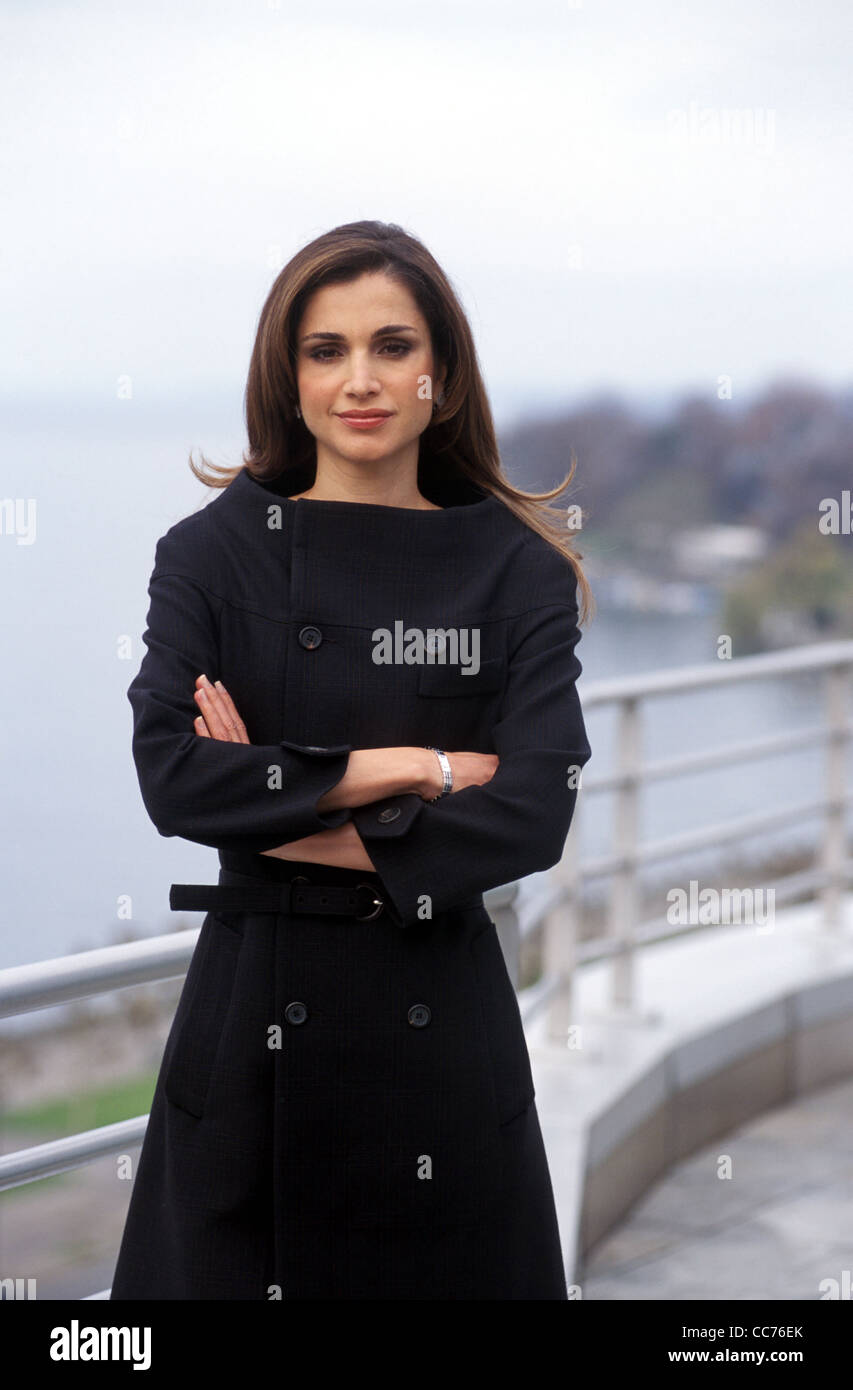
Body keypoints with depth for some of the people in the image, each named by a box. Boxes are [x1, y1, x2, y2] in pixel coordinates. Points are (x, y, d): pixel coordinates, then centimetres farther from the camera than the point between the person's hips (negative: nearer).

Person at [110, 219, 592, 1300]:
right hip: (253, 1008, 0)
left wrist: (284, 819, -12)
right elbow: (169, 774, -13)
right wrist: (412, 767, -13)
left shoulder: (514, 567, 1)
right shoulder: (215, 551, 1)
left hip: (442, 1008, 0)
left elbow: (535, 813, -11)